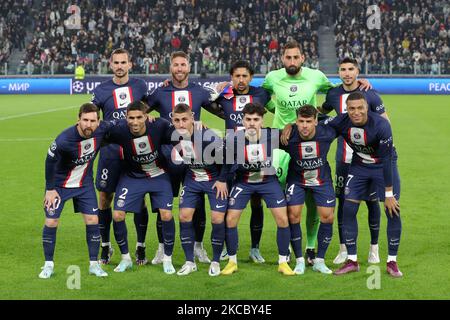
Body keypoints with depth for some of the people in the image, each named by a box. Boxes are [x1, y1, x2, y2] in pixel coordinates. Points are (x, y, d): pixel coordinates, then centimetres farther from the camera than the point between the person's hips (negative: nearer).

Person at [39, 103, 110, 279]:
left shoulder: (102, 130, -21)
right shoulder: (64, 140, -33)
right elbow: (50, 161, -16)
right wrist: (50, 189, -11)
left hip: (85, 182, 3)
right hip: (59, 183, -3)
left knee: (92, 220, -2)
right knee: (51, 222, -6)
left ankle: (94, 264, 11)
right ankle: (48, 265, 11)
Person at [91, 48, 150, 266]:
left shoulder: (139, 85, 6)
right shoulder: (101, 90, 2)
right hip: (110, 152, 0)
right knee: (104, 199, 3)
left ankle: (140, 247, 14)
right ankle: (105, 246, 19)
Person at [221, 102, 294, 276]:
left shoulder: (273, 136, -20)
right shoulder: (233, 139, -20)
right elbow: (228, 167, -9)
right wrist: (240, 166, -24)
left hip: (269, 180, 0)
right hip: (243, 182, 0)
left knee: (283, 219, -9)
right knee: (230, 219, -8)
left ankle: (283, 263, 7)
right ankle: (232, 262, 12)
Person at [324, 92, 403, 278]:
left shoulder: (381, 125, -32)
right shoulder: (341, 122, -21)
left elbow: (386, 160, -28)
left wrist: (389, 194, -25)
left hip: (383, 166, -3)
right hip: (359, 166, 3)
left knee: (393, 212, -10)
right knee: (348, 210, -5)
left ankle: (392, 262, 4)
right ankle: (352, 261, 7)